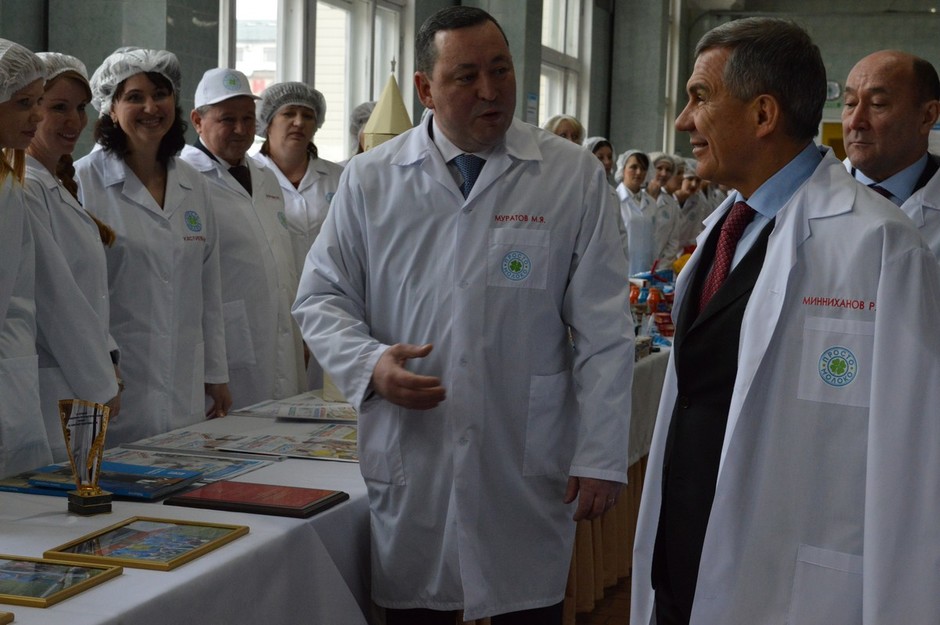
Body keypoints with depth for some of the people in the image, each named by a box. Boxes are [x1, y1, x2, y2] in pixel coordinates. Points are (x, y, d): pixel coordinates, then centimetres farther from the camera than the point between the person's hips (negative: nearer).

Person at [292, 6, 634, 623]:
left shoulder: (575, 176, -1)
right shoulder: (370, 179, 4)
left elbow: (603, 333, -1)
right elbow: (321, 297, 9)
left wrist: (601, 457, -4)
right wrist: (369, 363, -11)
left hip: (529, 472, -1)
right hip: (407, 465, 1)